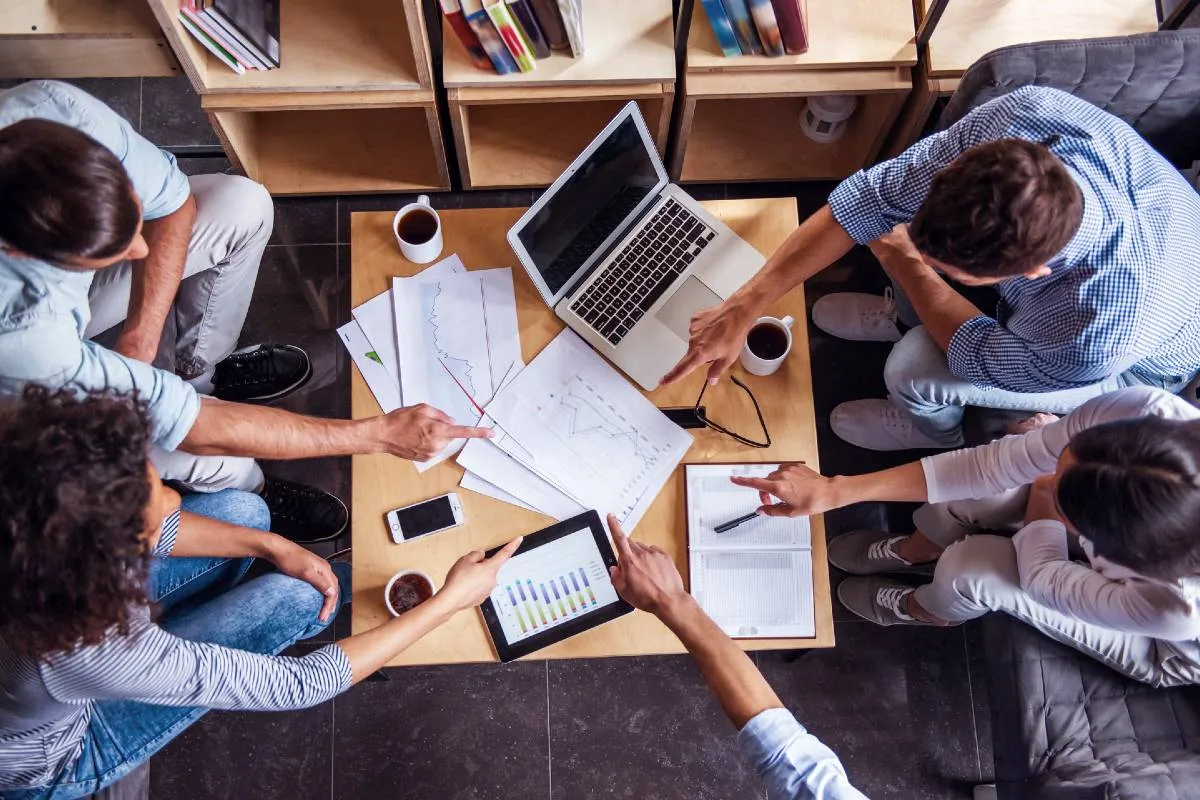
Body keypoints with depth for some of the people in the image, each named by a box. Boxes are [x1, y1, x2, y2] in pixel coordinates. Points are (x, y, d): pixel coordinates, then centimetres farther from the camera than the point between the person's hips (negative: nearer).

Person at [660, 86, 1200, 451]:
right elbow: (875, 194, -31)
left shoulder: (1100, 336, -48)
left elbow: (979, 355, -27)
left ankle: (933, 430, 18)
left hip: (1140, 361, -4)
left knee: (915, 372, -22)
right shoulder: (1027, 113, -40)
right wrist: (744, 308, -32)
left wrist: (903, 260, -16)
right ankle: (907, 313, 23)